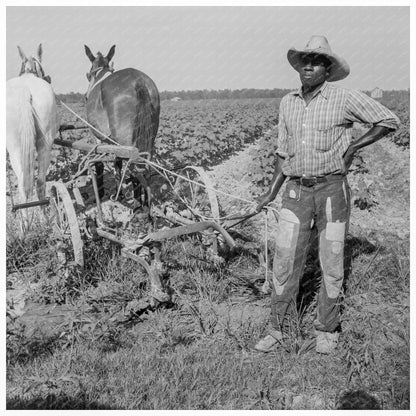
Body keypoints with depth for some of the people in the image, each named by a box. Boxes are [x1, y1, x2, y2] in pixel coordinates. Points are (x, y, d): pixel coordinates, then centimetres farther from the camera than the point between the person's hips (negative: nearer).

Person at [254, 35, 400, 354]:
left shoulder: (345, 98, -4)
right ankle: (277, 330, 15)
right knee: (285, 261, 1)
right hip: (296, 191, 3)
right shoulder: (287, 103, 10)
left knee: (332, 264, 5)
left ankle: (327, 330, 23)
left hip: (332, 188, -3)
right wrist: (271, 193, 12)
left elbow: (390, 121, 2)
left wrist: (353, 146, -5)